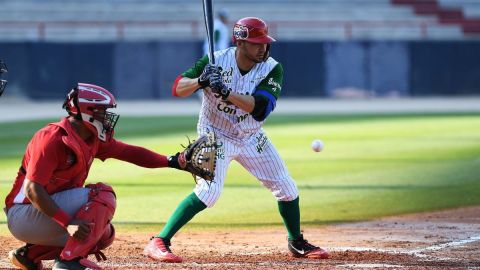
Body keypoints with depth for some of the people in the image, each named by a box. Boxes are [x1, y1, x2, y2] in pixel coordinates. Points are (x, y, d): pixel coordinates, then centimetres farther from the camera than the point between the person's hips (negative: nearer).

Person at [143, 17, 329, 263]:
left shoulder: (272, 69, -16)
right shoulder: (216, 62, -19)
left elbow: (260, 108, -30)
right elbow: (178, 88, -19)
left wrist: (225, 92, -41)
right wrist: (200, 81, -39)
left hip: (252, 139, 4)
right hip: (216, 136, -4)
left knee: (287, 188, 6)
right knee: (209, 191, -23)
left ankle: (297, 243, 30)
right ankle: (159, 243, -20)